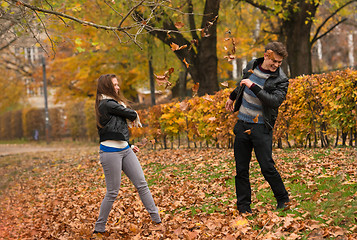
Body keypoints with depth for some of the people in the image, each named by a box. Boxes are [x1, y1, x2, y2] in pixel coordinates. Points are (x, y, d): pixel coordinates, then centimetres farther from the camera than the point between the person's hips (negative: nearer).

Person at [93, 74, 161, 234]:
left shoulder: (113, 103, 18)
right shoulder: (106, 104, -13)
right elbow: (132, 114, -9)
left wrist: (129, 146, 19)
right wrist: (135, 118, 15)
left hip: (125, 150, 9)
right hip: (111, 152, -9)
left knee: (141, 184, 6)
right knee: (112, 192, -3)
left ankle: (157, 220, 10)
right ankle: (99, 228, 10)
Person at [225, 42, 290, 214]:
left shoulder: (281, 80, -11)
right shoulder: (251, 66, 4)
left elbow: (275, 101, -27)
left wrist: (253, 86, -29)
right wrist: (232, 96, 40)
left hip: (261, 128, -4)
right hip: (242, 125, 5)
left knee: (267, 167, -7)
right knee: (241, 169, 5)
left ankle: (283, 200, 13)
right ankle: (243, 206, 14)